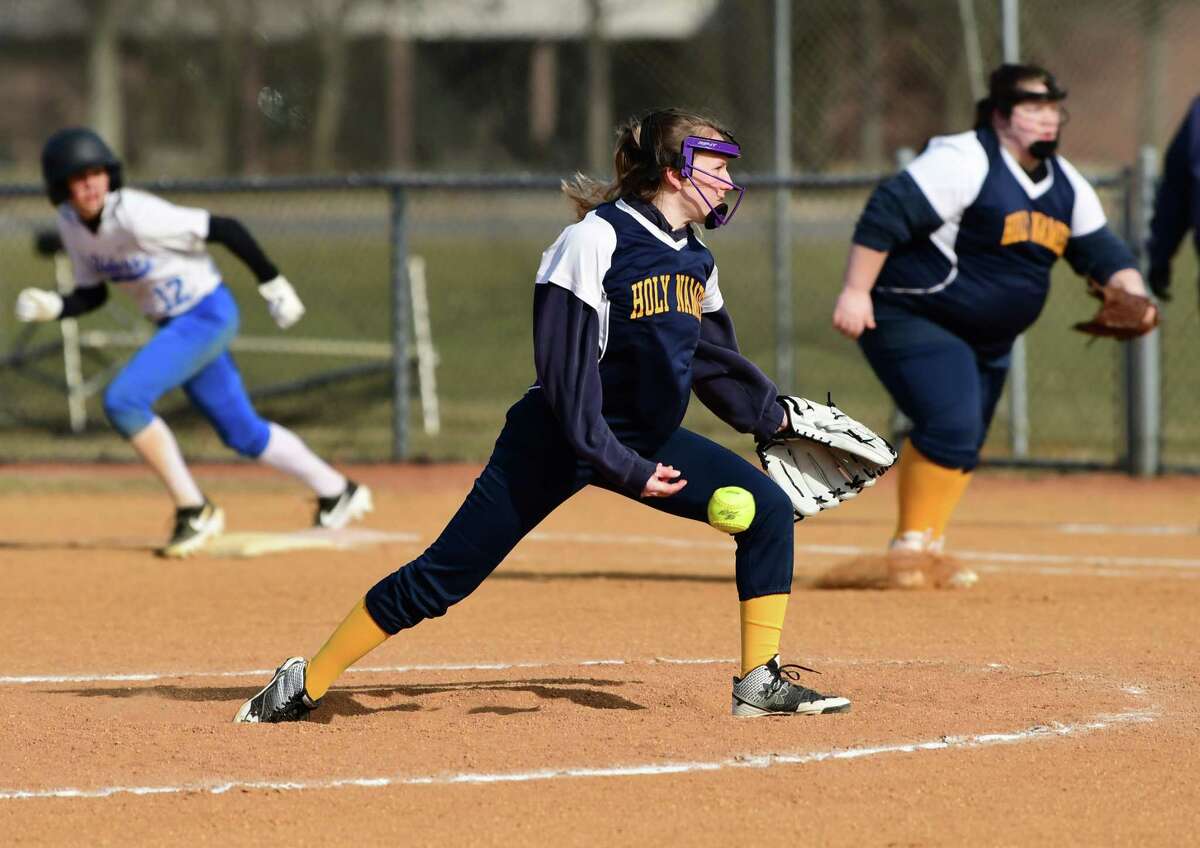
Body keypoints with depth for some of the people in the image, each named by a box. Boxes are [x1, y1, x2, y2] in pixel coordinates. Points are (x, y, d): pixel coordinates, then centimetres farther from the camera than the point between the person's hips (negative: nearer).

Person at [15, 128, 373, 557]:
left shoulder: (137, 216, -27)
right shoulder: (71, 223, -4)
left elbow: (225, 228, -20)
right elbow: (92, 294, 8)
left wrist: (272, 283, -13)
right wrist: (53, 306, -12)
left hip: (207, 315, -8)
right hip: (174, 326, 8)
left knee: (123, 400, -22)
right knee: (242, 433, 17)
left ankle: (194, 510, -13)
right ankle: (336, 492, 36)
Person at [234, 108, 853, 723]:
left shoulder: (696, 261, 6)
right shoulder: (597, 240, -18)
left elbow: (717, 364, 22)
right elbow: (567, 372, -23)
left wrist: (779, 421, 18)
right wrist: (620, 466, -25)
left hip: (649, 441, 7)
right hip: (560, 442, -7)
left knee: (768, 510, -5)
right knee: (442, 578, -7)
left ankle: (760, 684, 1)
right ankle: (307, 684, 5)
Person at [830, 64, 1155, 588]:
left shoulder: (1065, 185, 6)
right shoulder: (965, 162, -21)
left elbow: (1099, 249, 10)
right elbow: (886, 213, -25)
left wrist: (1129, 290, -11)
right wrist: (856, 291, -29)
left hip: (987, 341, 9)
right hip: (912, 320, -9)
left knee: (962, 444, 12)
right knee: (951, 425, -21)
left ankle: (924, 550, 26)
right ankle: (912, 542, -7)